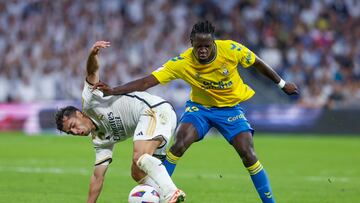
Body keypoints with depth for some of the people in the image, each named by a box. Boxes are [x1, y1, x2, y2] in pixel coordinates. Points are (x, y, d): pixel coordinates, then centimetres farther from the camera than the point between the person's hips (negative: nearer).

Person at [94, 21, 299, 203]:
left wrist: (282, 84, 6)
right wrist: (113, 90, -40)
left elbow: (258, 63, -5)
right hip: (199, 106, 0)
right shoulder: (182, 63, -26)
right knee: (178, 145, -21)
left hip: (231, 107, 0)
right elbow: (148, 81, -29)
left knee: (249, 155, -13)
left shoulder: (232, 50, -25)